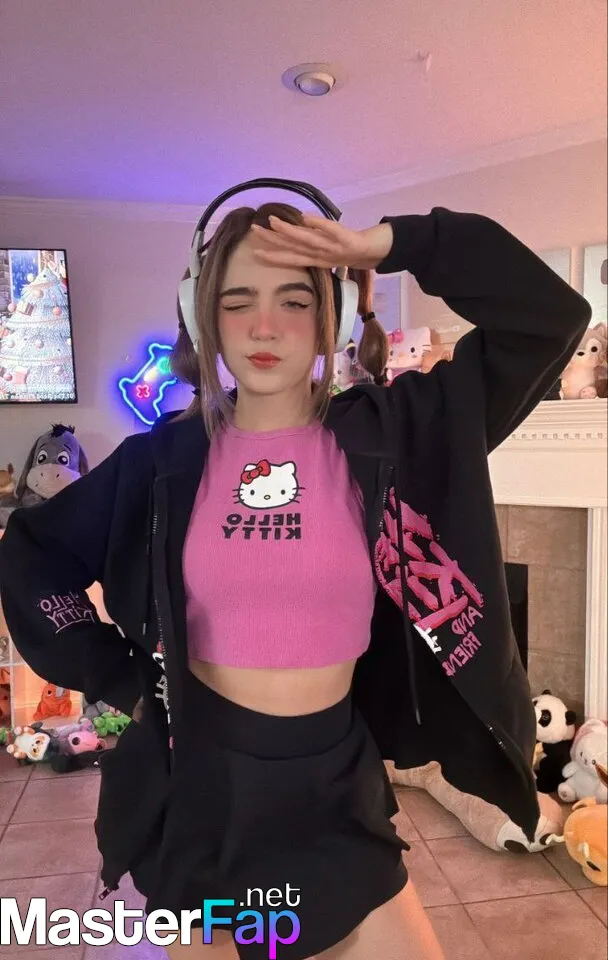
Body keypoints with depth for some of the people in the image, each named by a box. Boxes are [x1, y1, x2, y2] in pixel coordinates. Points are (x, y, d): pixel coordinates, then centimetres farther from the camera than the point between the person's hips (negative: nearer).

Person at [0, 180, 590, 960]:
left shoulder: (386, 433, -8)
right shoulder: (166, 457, -6)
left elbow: (551, 317, -12)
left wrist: (394, 243, -17)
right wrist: (117, 676, 1)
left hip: (332, 781, 0)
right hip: (195, 780, 1)